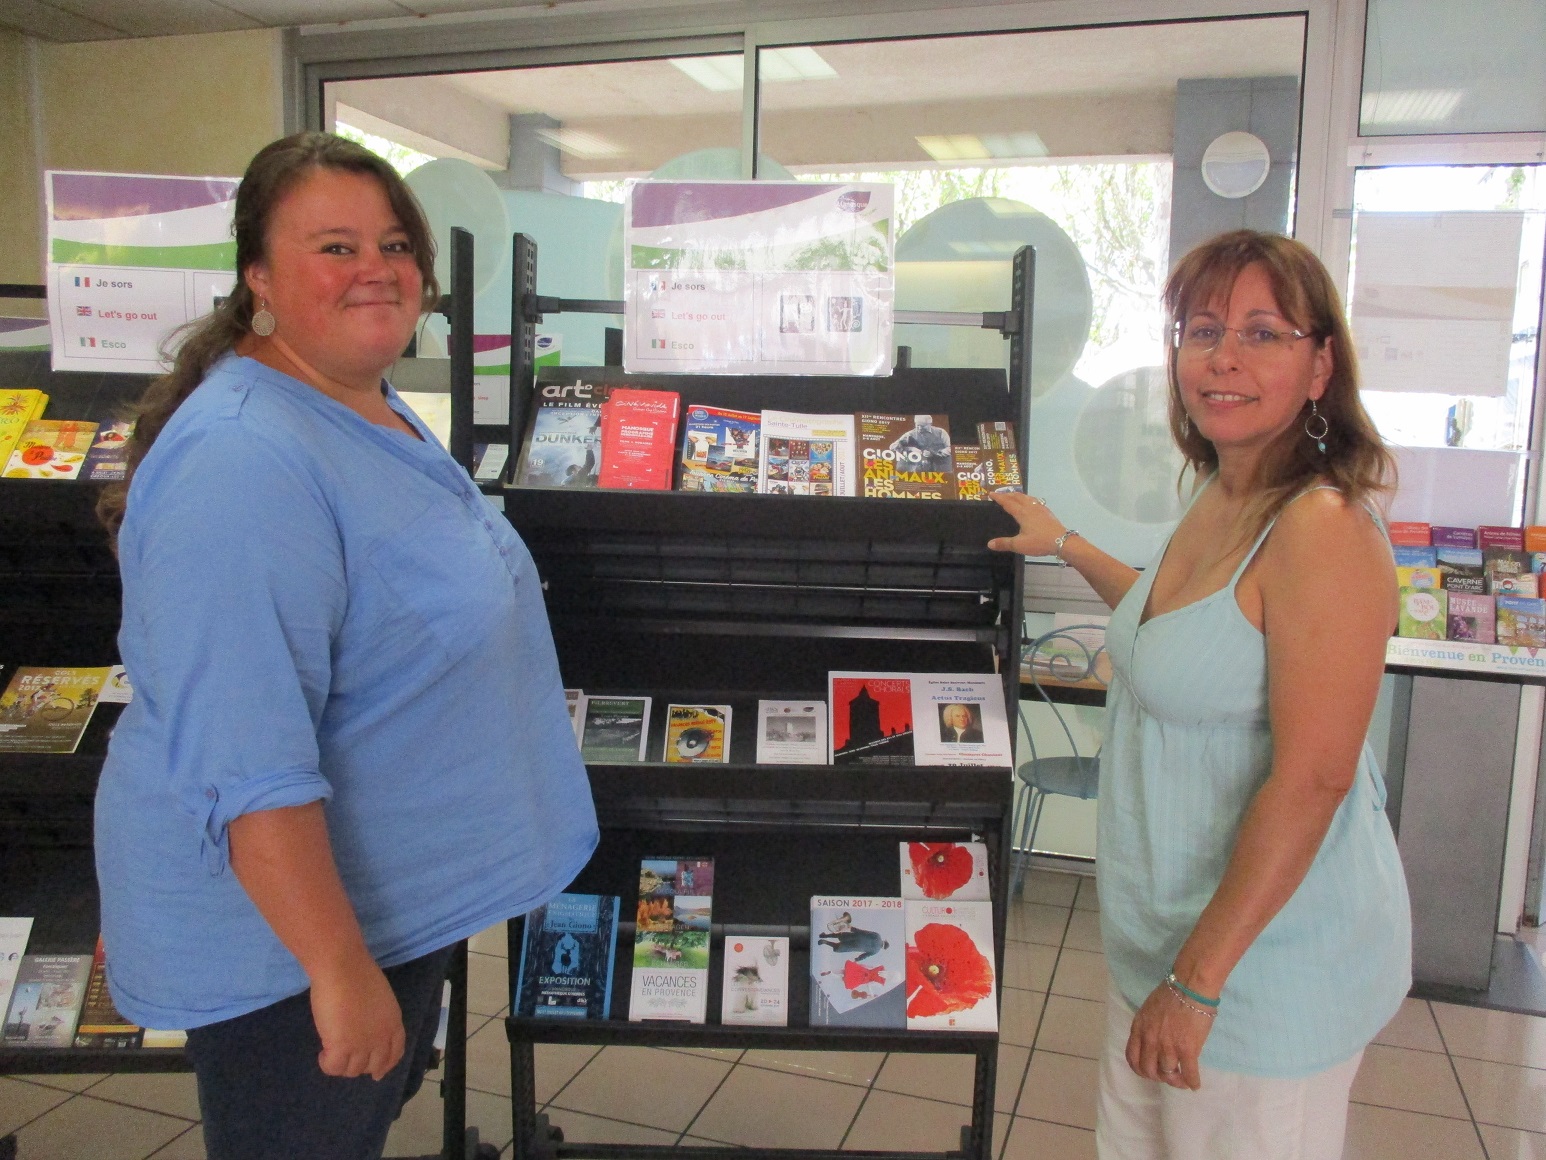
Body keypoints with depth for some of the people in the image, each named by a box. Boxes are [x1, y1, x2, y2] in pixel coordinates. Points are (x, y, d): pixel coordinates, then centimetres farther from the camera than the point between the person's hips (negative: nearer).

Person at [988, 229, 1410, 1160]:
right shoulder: (1219, 501, 5)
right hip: (1170, 934, 9)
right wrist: (1065, 545, 30)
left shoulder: (1323, 530, -22)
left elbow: (1311, 780, -25)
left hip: (1269, 955, -9)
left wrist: (1199, 980, -22)